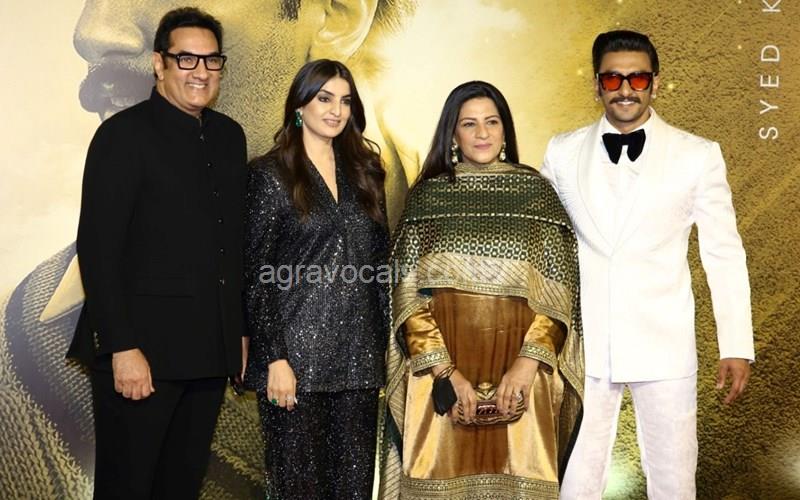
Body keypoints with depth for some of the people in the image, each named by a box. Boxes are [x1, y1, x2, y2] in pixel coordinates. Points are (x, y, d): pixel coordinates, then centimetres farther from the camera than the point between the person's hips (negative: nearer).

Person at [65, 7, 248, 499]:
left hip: (210, 351, 6)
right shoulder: (124, 135, -7)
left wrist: (240, 331, 13)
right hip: (143, 351, -6)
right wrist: (122, 348, -18)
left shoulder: (229, 136, 12)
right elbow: (98, 250, -12)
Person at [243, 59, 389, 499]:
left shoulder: (363, 173, 12)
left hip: (358, 358, 4)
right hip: (296, 356, -4)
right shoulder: (270, 175, -1)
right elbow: (256, 274, -6)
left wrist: (382, 347, 8)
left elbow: (378, 265, 13)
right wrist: (275, 359, -12)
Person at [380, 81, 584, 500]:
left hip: (518, 375, 0)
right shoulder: (428, 195, 5)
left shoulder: (536, 192, 7)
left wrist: (529, 361, -11)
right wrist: (446, 371, -10)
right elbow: (406, 292, 0)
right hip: (439, 372, 0)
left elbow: (560, 289, 2)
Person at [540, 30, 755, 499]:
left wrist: (737, 346, -1)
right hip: (582, 344, 1)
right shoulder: (563, 152, 3)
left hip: (664, 346, -1)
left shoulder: (698, 156, -1)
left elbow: (725, 253, 3)